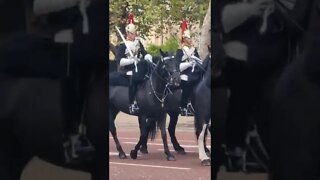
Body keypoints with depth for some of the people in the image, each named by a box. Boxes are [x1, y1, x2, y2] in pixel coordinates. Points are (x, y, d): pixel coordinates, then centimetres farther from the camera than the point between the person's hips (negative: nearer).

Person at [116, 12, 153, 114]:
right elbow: (119, 60, -9)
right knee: (133, 79, -32)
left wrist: (149, 58, -18)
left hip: (139, 68, 5)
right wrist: (131, 60, -22)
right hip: (128, 70, -5)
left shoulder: (138, 43, 16)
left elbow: (145, 53, 6)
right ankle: (132, 104, -31)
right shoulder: (123, 46, 2)